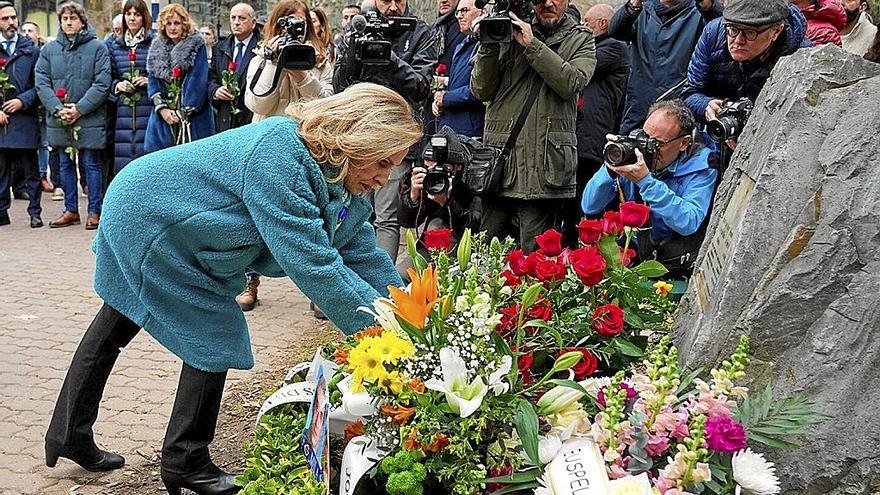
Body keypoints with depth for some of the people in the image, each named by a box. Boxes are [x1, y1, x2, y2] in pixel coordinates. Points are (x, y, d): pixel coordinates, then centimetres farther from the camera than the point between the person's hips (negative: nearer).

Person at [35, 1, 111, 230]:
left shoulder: (98, 47, -3)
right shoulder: (49, 49, 8)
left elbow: (102, 84, -8)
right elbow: (42, 83, 3)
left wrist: (80, 109, -14)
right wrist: (57, 108, -11)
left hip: (90, 119, -4)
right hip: (59, 120, 4)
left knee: (91, 164, 2)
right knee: (66, 164, 12)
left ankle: (94, 211, 10)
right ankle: (71, 210, 21)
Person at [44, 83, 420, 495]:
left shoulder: (341, 181, -6)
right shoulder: (278, 156, -35)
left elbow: (363, 252, -1)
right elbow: (312, 264, -37)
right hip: (146, 220, -10)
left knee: (116, 325, 19)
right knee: (214, 341, -5)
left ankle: (69, 437, 35)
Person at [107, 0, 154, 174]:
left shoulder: (155, 42, 2)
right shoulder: (116, 46, 15)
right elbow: (110, 78, 21)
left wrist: (150, 81, -11)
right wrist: (117, 85, 0)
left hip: (148, 109, -4)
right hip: (124, 109, 4)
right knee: (123, 157, 1)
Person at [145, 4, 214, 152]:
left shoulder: (197, 46, -1)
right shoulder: (156, 47, 13)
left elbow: (197, 81, -7)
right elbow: (152, 80, 9)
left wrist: (183, 112, -11)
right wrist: (162, 108, -5)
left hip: (192, 116, -4)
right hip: (162, 117, 4)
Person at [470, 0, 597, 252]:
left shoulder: (581, 39, 10)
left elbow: (571, 83, -10)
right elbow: (481, 91, 8)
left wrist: (531, 44, -11)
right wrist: (489, 46, -5)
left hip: (544, 165, -2)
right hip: (498, 156, 2)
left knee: (533, 254, -3)